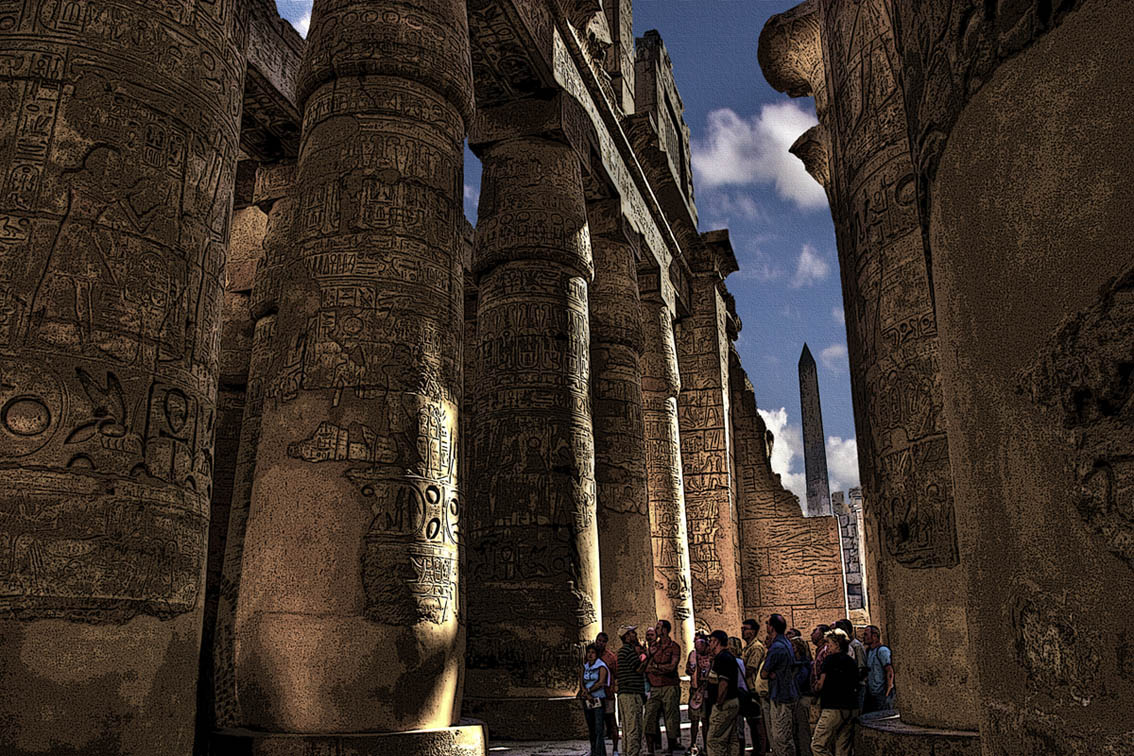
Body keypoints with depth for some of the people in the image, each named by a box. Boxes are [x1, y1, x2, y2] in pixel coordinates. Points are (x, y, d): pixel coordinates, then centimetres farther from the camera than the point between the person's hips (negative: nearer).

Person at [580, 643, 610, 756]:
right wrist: (586, 693, -13)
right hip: (587, 701, 6)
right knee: (591, 729, 10)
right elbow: (581, 682, 4)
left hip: (598, 701, -6)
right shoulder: (585, 667, 14)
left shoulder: (601, 666, -2)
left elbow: (601, 682, -13)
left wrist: (588, 690, -9)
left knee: (599, 729, -11)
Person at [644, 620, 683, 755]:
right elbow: (646, 668, 11)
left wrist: (655, 666, -6)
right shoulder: (653, 647, 15)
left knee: (671, 719, 1)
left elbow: (672, 666, -9)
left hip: (669, 687, -4)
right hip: (654, 687, 4)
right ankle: (650, 750, 0)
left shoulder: (674, 646, 1)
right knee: (649, 718, -5)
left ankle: (670, 749, 12)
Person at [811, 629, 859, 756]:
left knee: (817, 745, -7)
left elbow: (820, 685, -3)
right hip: (850, 709, 8)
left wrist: (817, 685, 18)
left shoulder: (830, 658, -4)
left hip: (833, 709, -8)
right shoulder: (853, 661, 14)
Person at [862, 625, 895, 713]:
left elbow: (890, 671, -19)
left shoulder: (882, 650, -12)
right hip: (870, 694, 9)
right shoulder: (868, 651, 15)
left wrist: (888, 691, -19)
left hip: (882, 695, -9)